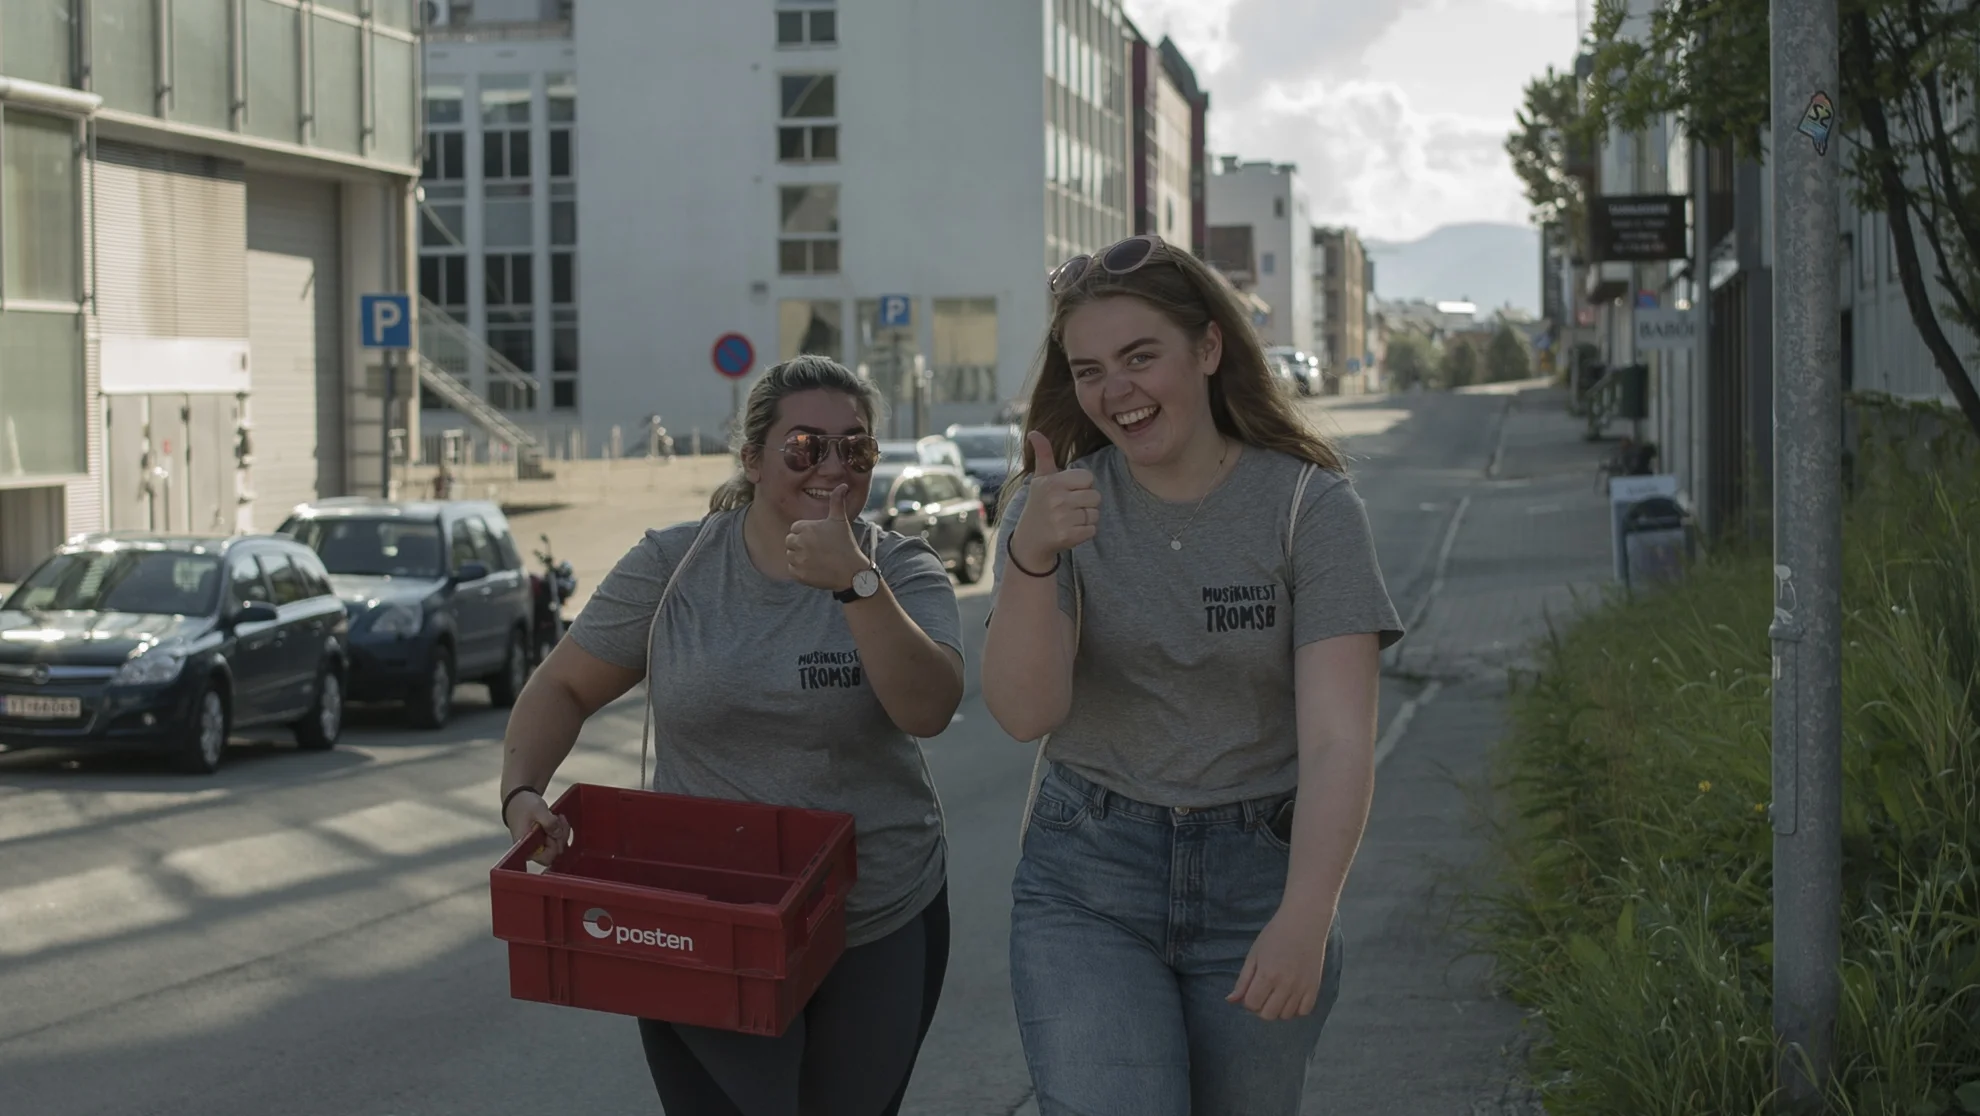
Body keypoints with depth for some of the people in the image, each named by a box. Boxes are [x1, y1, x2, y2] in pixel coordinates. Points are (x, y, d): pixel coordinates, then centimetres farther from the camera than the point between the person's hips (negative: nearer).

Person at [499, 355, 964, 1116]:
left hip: (881, 931, 1)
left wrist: (856, 583, -30)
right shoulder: (670, 566, -3)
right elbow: (563, 689, 3)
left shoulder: (902, 574, -4)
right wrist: (522, 791, -14)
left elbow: (927, 709, -20)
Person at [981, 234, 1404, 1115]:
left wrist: (1305, 917, -32)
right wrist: (1032, 560, -30)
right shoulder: (1057, 501, -1)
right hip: (1087, 884, 0)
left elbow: (1338, 739, -17)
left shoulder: (1312, 506, -8)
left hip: (1263, 878, 0)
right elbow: (1024, 712, -13)